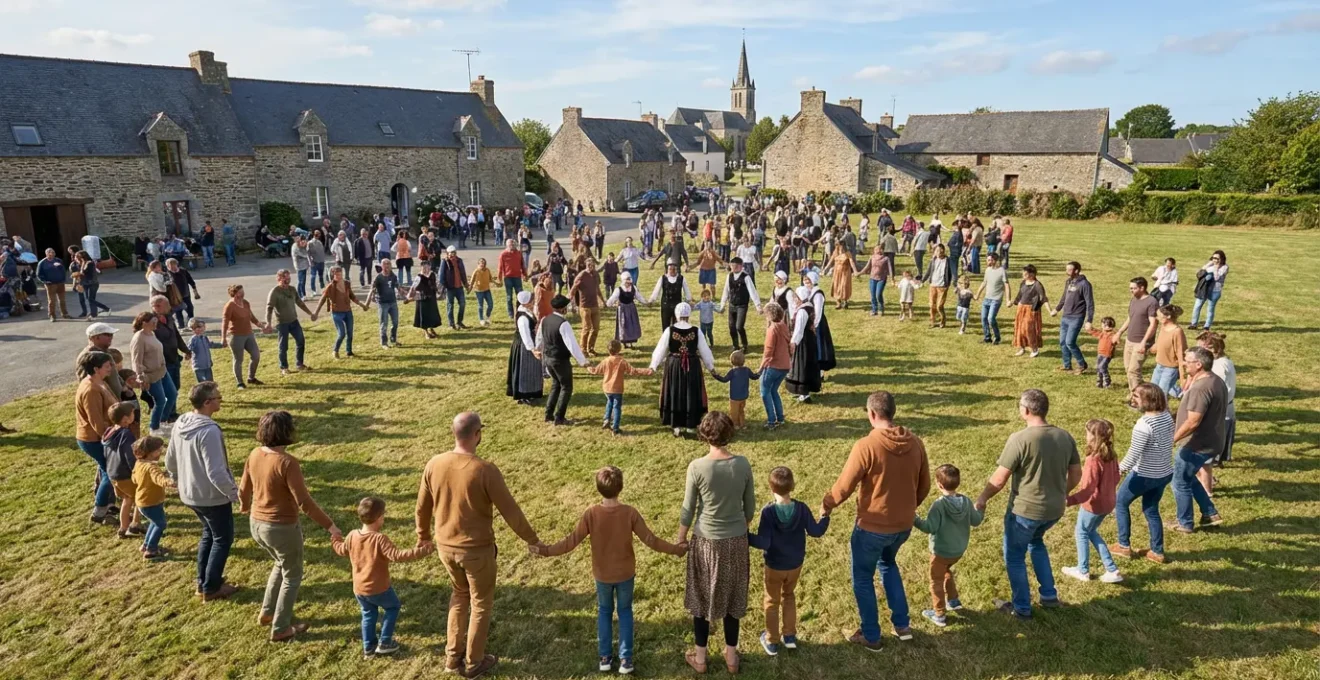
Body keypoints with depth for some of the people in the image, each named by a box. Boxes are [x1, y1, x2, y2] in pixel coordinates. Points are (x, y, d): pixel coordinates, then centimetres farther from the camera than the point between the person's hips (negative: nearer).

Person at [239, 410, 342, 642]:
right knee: (292, 575, 15)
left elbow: (244, 489, 10)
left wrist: (244, 506, 32)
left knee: (281, 564, 32)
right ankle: (280, 629, 26)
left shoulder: (255, 455, -5)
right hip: (281, 528, -7)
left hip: (257, 524, 8)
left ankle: (267, 612, 42)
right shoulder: (287, 463, -27)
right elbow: (304, 503, -28)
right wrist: (330, 526, -22)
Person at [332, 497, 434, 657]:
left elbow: (342, 551, 15)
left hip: (359, 589, 6)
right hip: (379, 588, -6)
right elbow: (397, 556, -33)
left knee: (368, 614, 26)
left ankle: (368, 647, 33)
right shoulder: (380, 539, -25)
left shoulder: (352, 535, -5)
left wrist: (335, 541, 37)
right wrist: (421, 551, -32)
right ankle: (384, 643, 19)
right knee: (393, 608, 19)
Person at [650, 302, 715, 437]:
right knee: (691, 396, 13)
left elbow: (660, 349, -3)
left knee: (674, 395, 11)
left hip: (674, 366, 0)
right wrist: (711, 366, 17)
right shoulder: (696, 331, -8)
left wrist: (653, 366, 10)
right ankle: (690, 426, 18)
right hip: (692, 367, 0)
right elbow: (704, 351, 2)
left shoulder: (669, 330, -10)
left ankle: (677, 427, 13)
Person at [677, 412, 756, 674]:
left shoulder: (697, 467, -18)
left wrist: (680, 539, 6)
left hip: (706, 542, -2)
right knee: (732, 598, 19)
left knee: (702, 599, 16)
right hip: (736, 541, 3)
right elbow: (750, 508, 0)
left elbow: (688, 511, -10)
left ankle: (700, 657, 29)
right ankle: (731, 655, 32)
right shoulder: (743, 464, -11)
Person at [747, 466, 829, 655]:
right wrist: (826, 515, 8)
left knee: (772, 601, 17)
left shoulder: (768, 511, -25)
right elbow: (816, 532, -7)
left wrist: (745, 536, -15)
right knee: (789, 596, 27)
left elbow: (763, 543, -27)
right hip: (795, 565, 3)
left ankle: (772, 642, 28)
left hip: (774, 566, -3)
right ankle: (789, 636, 34)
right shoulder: (801, 508, -16)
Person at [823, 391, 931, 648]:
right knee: (888, 563, 32)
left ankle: (871, 636, 28)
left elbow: (844, 486, -17)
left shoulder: (866, 446, -24)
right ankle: (902, 624, 33)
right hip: (904, 525, 6)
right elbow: (924, 486, 5)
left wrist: (827, 505, 2)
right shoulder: (915, 443, -6)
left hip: (872, 527, -6)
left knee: (863, 579, 16)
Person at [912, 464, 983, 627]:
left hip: (941, 552, -6)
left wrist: (915, 520, -17)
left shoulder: (938, 505, -27)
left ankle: (939, 614, 19)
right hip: (959, 550, 7)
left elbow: (930, 528, -28)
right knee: (946, 571, 33)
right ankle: (953, 600, 41)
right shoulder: (966, 501, -9)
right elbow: (975, 521, 5)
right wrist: (980, 511, 23)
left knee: (936, 581, 11)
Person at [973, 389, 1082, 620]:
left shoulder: (1020, 439, -21)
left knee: (1014, 557, 15)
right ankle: (1049, 595, 35)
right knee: (1035, 542, 33)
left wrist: (982, 499, -2)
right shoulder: (1065, 436, -1)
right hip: (1054, 509, 7)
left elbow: (999, 480, -18)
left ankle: (1021, 607, 27)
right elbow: (1076, 474, 10)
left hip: (1025, 510, -7)